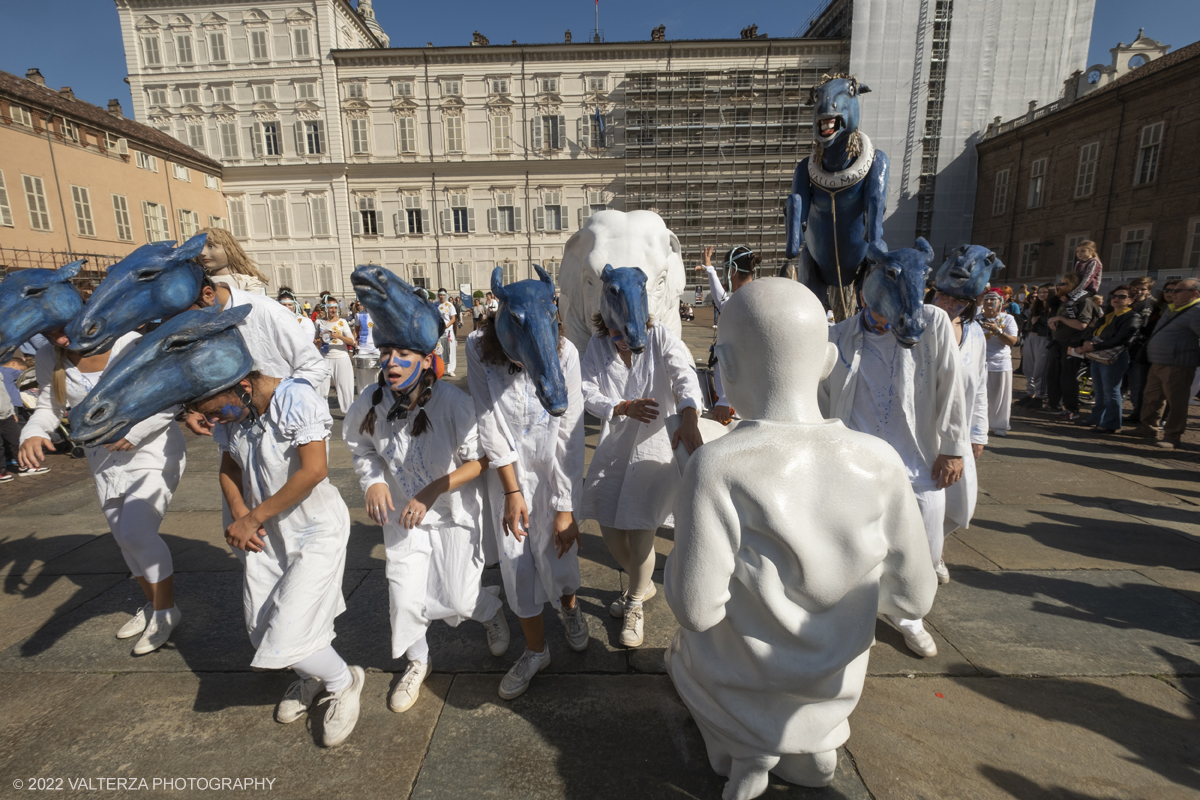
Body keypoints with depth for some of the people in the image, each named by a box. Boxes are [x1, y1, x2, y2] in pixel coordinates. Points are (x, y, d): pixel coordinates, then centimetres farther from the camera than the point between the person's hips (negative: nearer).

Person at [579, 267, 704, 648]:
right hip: (614, 446, 4)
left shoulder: (661, 339, -8)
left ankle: (634, 607, 25)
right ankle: (643, 585, 41)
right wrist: (624, 408, -30)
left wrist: (688, 417, -46)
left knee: (639, 530, -5)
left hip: (655, 446, -4)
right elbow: (587, 391, -11)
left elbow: (685, 374, -26)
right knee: (609, 527, 9)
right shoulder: (596, 346, 0)